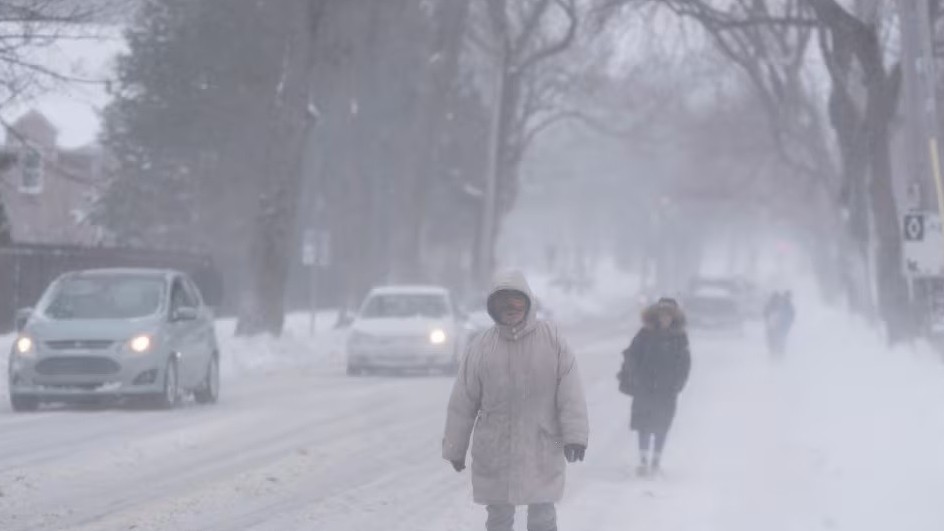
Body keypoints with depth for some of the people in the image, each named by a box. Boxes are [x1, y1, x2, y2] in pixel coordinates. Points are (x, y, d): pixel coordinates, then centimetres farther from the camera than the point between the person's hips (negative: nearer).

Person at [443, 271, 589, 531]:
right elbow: (463, 402, 3)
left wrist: (575, 435, -13)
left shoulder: (552, 338, -4)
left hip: (543, 450, -1)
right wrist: (455, 448, 5)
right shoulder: (481, 346, -1)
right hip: (494, 451, 1)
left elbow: (571, 392, -6)